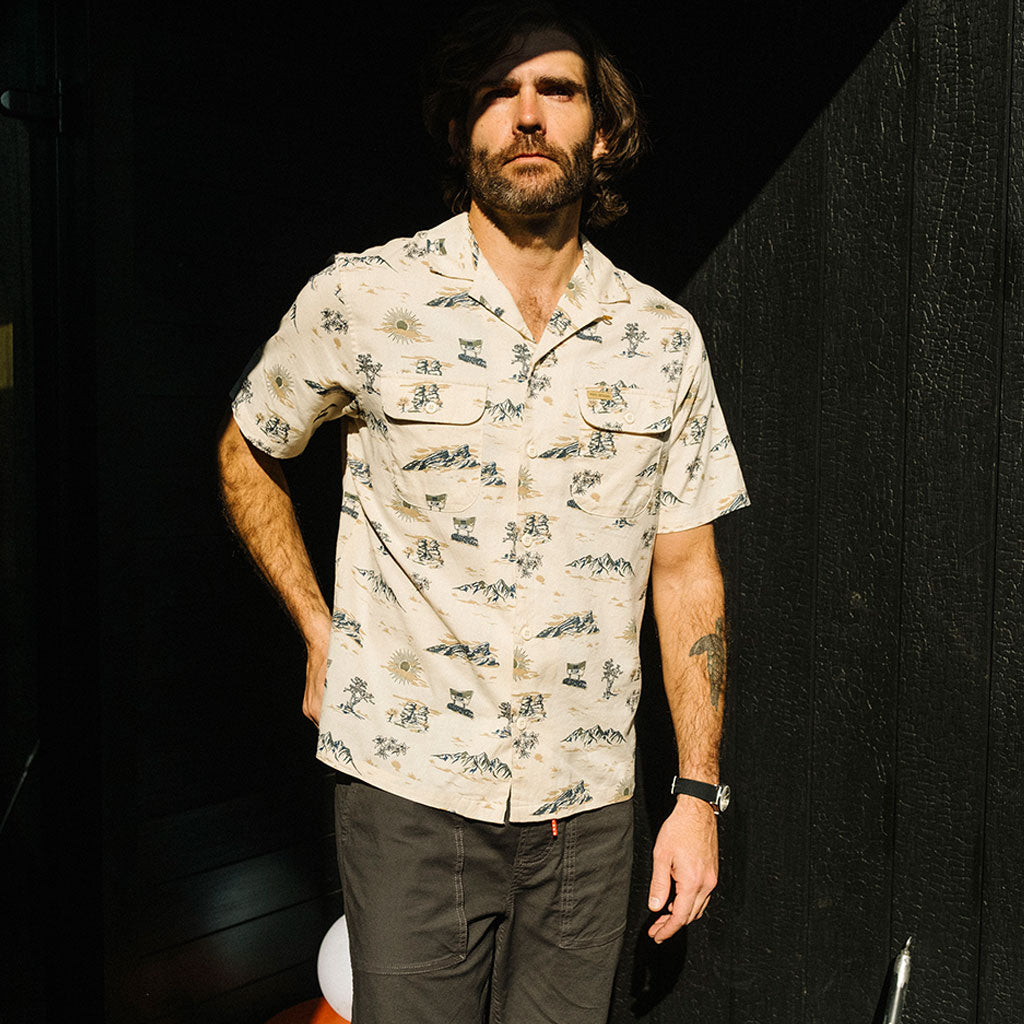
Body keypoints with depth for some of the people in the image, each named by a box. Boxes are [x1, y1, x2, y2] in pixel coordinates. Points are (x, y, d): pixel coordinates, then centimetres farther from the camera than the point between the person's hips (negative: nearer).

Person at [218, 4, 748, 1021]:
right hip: (409, 787, -2)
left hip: (586, 804, 3)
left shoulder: (663, 338, 1)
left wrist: (697, 794, 3)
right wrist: (320, 633, 3)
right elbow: (248, 453, 10)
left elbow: (687, 569, 4)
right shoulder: (360, 300, -6)